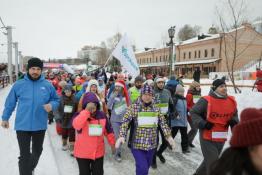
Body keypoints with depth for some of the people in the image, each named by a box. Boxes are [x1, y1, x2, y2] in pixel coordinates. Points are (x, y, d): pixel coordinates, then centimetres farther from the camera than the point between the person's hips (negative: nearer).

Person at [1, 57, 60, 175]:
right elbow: (10, 103, 7)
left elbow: (56, 100, 7)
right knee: (24, 155, 2)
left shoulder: (48, 85, -3)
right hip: (22, 125, -2)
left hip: (40, 125, 3)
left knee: (37, 151, 22)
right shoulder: (19, 84, -3)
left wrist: (51, 105, -15)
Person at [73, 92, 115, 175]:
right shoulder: (79, 115, -11)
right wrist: (87, 111, -35)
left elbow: (108, 131, 7)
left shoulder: (102, 115, -4)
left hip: (98, 152, 2)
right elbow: (76, 125, -35)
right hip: (82, 153, -2)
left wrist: (112, 143, 13)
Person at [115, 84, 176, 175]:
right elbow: (125, 122, -15)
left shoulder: (156, 109, 4)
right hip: (137, 144, -4)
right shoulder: (134, 107, -9)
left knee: (146, 167, 18)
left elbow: (163, 123, 6)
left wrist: (169, 136, -3)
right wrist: (121, 136, -27)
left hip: (152, 144, 4)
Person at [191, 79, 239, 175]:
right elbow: (193, 112, -8)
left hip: (221, 138, 6)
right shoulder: (206, 100, -16)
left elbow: (234, 115, 19)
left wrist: (234, 121, -2)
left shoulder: (232, 101, 2)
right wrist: (202, 123, -19)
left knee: (210, 161, 23)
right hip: (207, 137, -6)